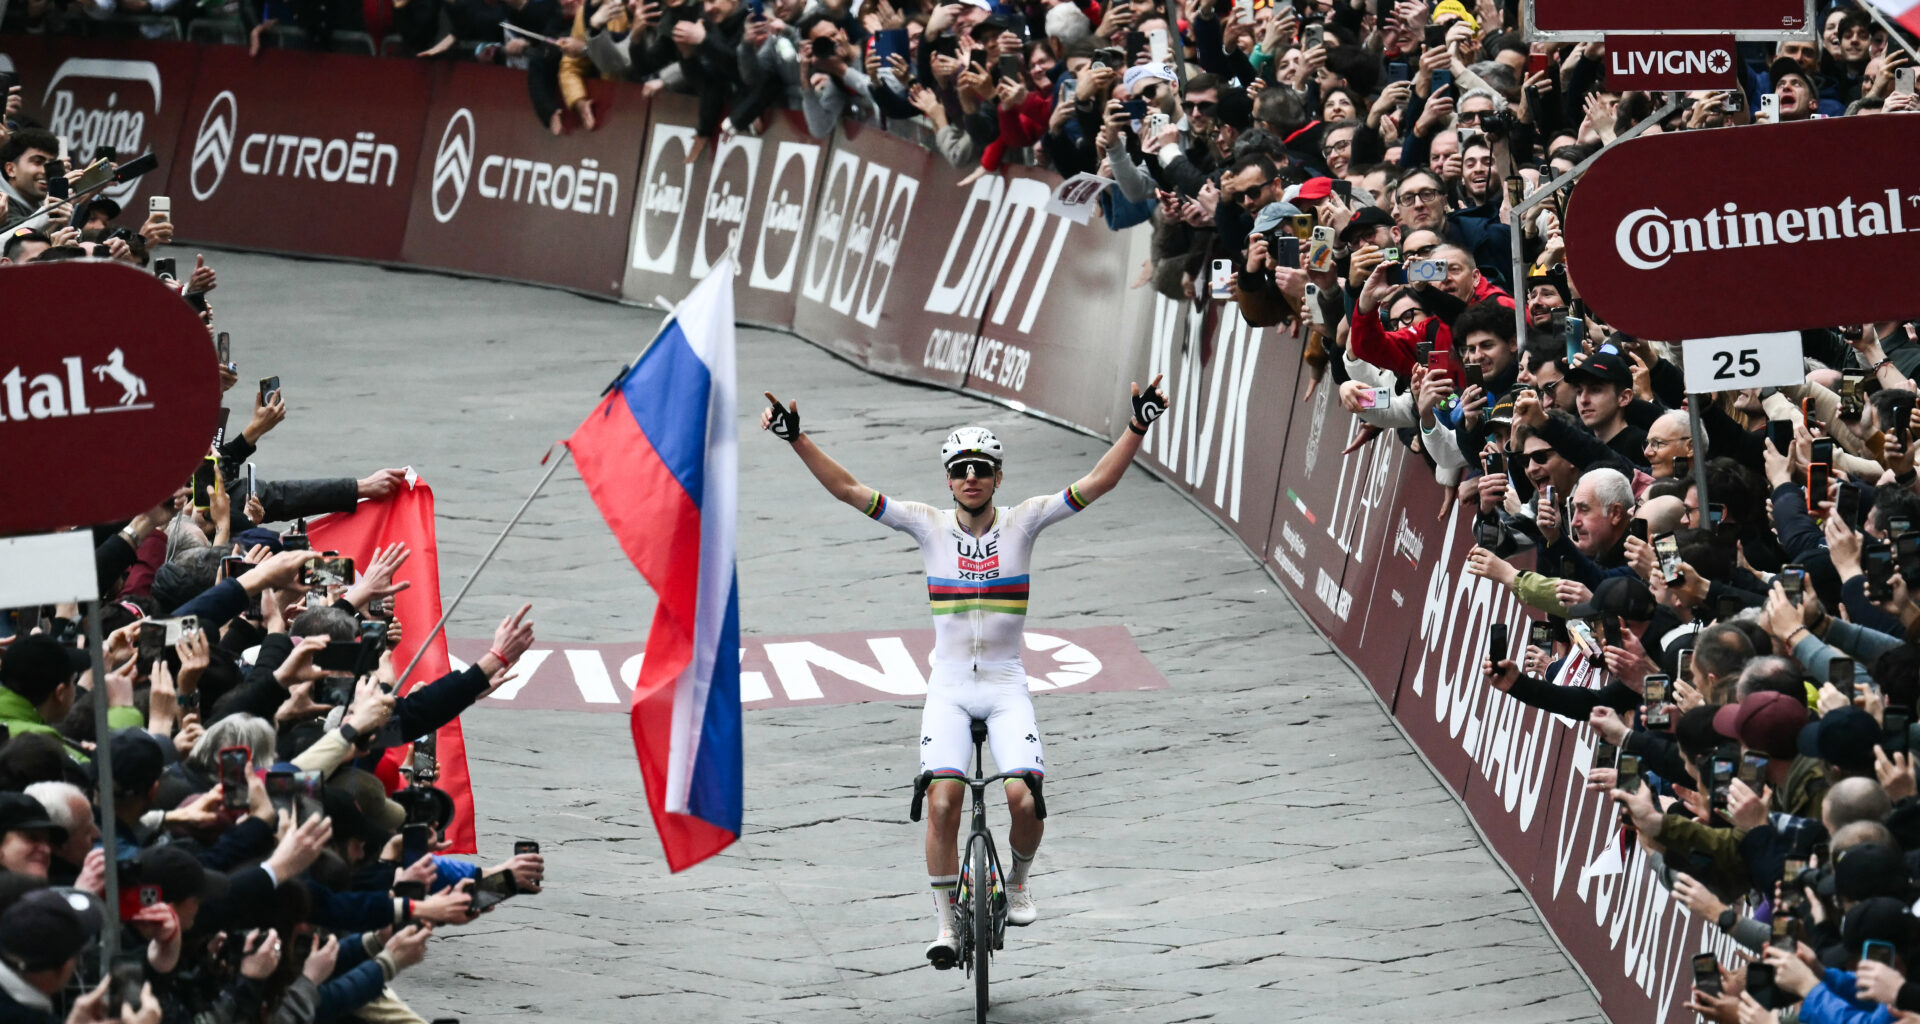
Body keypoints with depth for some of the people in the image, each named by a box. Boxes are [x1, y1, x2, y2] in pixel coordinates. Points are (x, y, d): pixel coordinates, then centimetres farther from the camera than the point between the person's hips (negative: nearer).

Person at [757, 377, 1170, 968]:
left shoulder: (1022, 523, -1)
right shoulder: (929, 526, 0)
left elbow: (1098, 483, -10)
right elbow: (846, 489, -4)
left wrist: (1138, 428, -22)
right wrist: (796, 439, -14)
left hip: (1007, 686, 0)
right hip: (948, 687, 0)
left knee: (1025, 797, -20)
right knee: (943, 801, -18)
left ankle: (1018, 879, 11)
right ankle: (947, 924, -5)